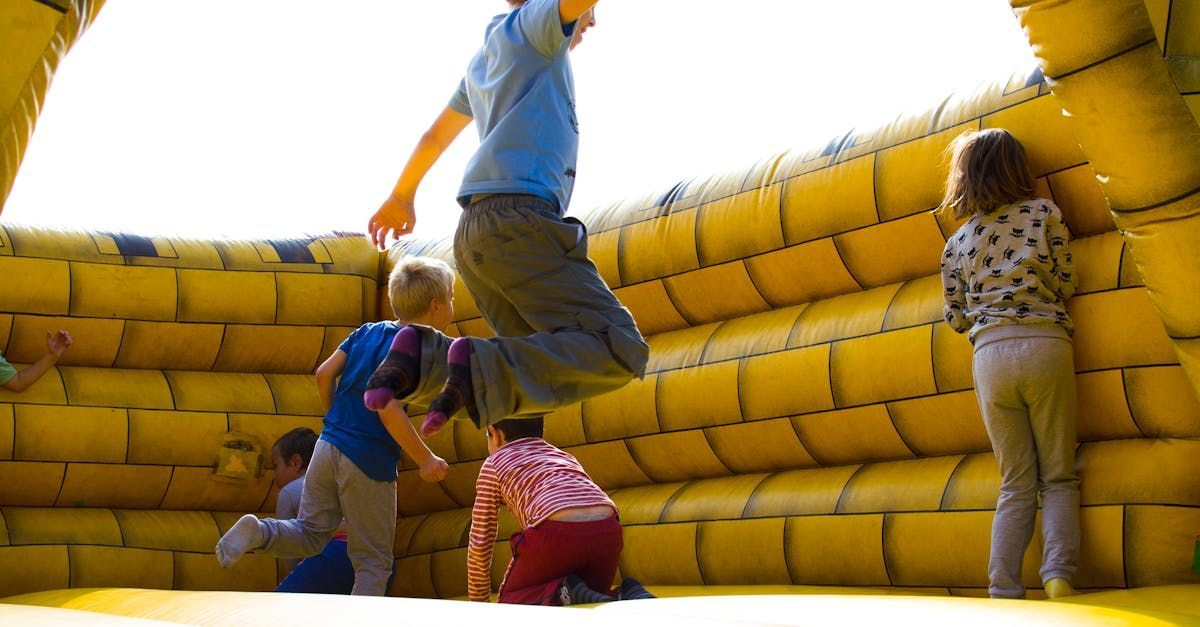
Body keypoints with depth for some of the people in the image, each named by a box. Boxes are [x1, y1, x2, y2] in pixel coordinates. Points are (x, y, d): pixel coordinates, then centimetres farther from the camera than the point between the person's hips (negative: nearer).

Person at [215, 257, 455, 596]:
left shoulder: (367, 332, 9)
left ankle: (257, 531, -9)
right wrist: (426, 459, -16)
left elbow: (324, 373, 8)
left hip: (328, 446, 6)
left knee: (310, 534, 17)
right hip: (368, 465, -6)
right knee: (373, 561, 6)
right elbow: (389, 409, -23)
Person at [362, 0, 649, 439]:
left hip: (475, 231, 9)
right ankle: (481, 369, -30)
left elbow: (435, 136, 41)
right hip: (518, 220, -9)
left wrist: (402, 196, 53)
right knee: (620, 352, -16)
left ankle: (424, 357, -11)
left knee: (541, 373, 5)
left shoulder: (484, 59, 32)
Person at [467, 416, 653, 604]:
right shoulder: (564, 456, 36)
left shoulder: (494, 463, 22)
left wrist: (478, 602, 33)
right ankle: (630, 597, -3)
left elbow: (479, 541, 21)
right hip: (607, 532, 5)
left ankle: (563, 592, -11)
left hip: (557, 532, -5)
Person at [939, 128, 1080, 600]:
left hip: (990, 354, 2)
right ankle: (1058, 576, -12)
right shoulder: (1044, 213, 7)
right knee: (1058, 477, 6)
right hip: (1045, 344, -2)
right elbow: (1066, 286, 8)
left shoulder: (956, 244, 13)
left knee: (1017, 483, 9)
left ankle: (1003, 591, 0)